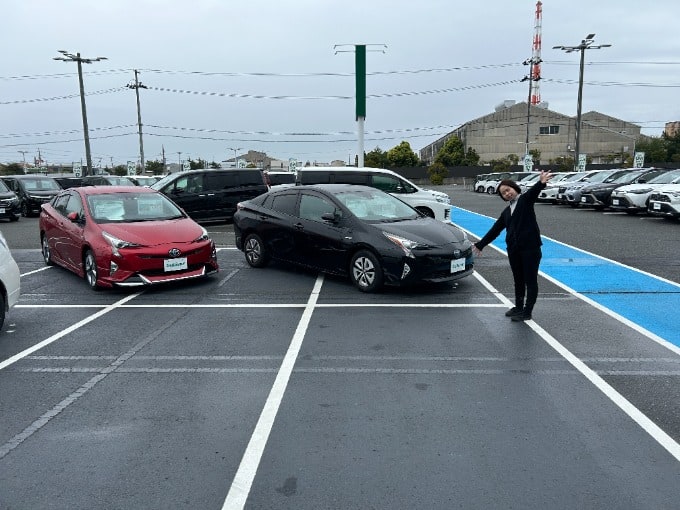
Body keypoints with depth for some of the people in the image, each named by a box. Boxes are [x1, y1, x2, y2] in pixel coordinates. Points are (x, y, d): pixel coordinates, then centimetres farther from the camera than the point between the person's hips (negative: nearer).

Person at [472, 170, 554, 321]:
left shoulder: (525, 199, 1)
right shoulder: (506, 212, 18)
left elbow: (533, 192, -22)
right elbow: (495, 230, 24)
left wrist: (541, 183, -45)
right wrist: (480, 244, 25)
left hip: (530, 247, -6)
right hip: (514, 249, 6)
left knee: (530, 280, 1)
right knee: (518, 280, 16)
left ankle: (527, 312, 6)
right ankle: (518, 307, 29)